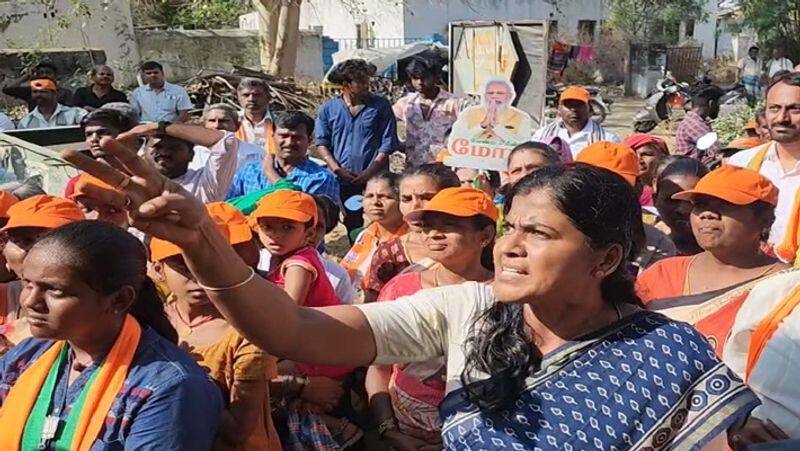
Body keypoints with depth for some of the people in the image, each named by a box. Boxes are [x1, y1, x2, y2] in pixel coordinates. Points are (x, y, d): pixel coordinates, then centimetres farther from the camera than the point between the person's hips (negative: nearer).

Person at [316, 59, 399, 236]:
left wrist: (369, 172, -10)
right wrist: (338, 170, -8)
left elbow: (388, 143, -2)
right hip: (343, 180, 2)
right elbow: (322, 143, 5)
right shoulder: (328, 109, 5)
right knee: (352, 225, 13)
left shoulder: (381, 106, 0)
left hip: (375, 179, -2)